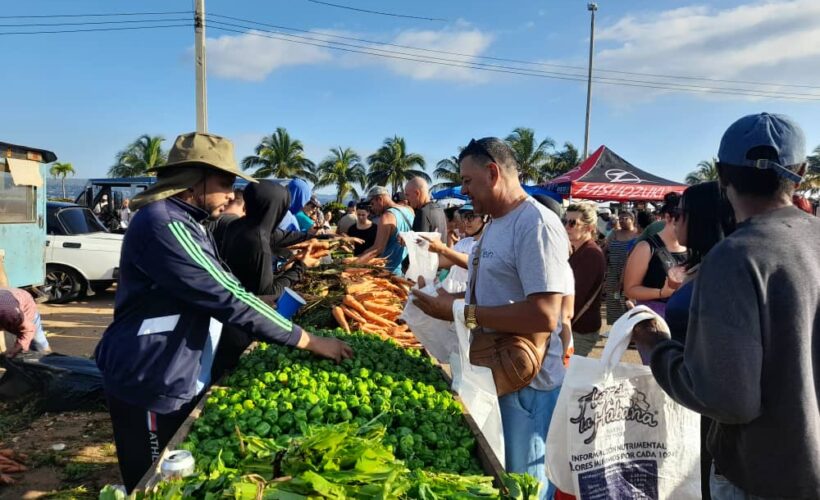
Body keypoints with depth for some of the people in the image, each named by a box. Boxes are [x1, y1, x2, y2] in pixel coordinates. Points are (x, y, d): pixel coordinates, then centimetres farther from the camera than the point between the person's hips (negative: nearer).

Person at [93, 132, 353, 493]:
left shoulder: (185, 222, 10)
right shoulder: (163, 224, -24)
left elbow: (220, 292, 14)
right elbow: (227, 297, -28)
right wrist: (310, 341, -22)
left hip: (179, 380, 10)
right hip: (151, 387, -10)